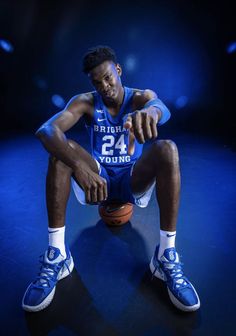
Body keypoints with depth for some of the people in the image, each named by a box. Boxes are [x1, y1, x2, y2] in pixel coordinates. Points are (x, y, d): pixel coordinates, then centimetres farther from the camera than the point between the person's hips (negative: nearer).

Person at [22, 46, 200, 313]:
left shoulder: (141, 97, -5)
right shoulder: (86, 102, -7)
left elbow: (161, 108, -32)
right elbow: (46, 129, -26)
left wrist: (150, 112, -59)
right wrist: (79, 166, -46)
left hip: (133, 179, 0)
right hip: (97, 178, 1)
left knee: (167, 149, -28)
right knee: (61, 148, -25)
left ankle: (167, 255, -26)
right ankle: (57, 253, -25)